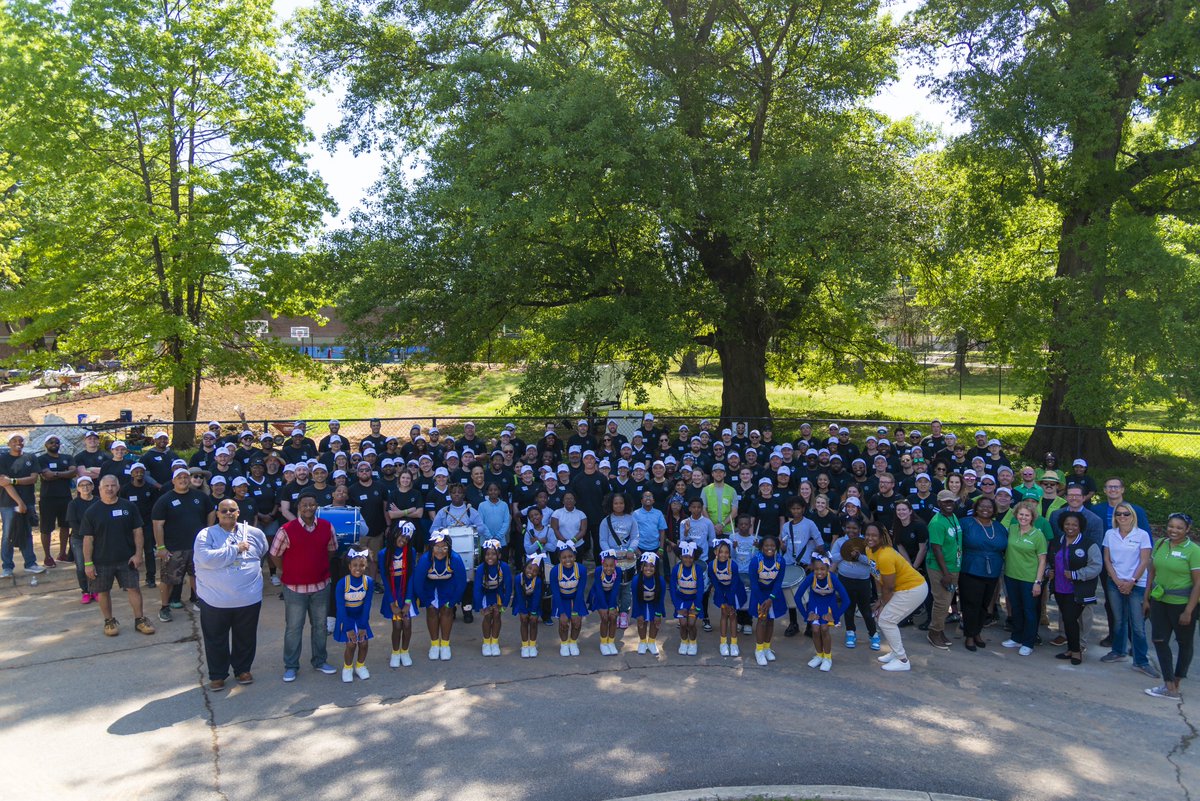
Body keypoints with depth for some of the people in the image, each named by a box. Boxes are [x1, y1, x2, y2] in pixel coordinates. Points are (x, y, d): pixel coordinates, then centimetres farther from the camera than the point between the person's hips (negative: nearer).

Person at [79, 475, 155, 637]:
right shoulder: (92, 512, -3)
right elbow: (88, 539, -3)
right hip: (101, 561, 0)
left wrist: (138, 554, -4)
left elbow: (137, 532, 3)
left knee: (134, 588, 1)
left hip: (126, 559, 0)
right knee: (103, 592, 9)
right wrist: (88, 563, -6)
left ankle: (139, 619, 13)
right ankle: (109, 621, 26)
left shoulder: (129, 507, 0)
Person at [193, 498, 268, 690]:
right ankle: (217, 675, 28)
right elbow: (206, 558, -22)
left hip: (249, 599, 2)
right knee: (216, 640, 11)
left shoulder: (254, 533, 4)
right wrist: (235, 549, -17)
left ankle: (243, 669, 34)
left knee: (245, 638, 15)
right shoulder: (206, 535, -5)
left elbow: (265, 552, 23)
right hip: (215, 601, -2)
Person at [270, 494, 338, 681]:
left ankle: (320, 661, 30)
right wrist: (289, 573, 1)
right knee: (293, 628, 6)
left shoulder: (327, 527, -3)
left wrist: (321, 569, 9)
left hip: (321, 586, 3)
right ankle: (291, 666, 20)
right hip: (294, 588, -3)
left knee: (320, 625, 14)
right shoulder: (286, 530, -13)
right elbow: (275, 555, -2)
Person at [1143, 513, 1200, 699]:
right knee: (1159, 640, 3)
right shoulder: (1160, 544, 1)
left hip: (1182, 603, -5)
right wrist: (1146, 598, 8)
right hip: (1159, 601, 5)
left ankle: (1176, 683, 23)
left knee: (1184, 643, 13)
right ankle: (1169, 687, 11)